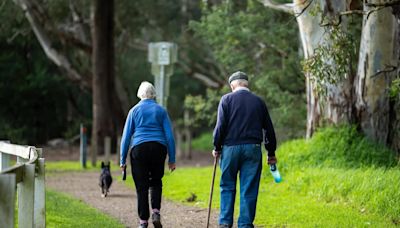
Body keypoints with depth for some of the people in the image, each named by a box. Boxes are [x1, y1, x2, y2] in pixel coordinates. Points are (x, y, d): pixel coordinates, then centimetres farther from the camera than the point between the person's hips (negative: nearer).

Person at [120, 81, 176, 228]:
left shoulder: (134, 110, 7)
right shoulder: (161, 110, 9)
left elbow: (126, 136, 4)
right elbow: (169, 136, 4)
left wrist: (123, 159, 7)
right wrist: (172, 159, 7)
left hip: (139, 149, -1)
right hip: (158, 149, 1)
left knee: (141, 186, 3)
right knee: (156, 182, 18)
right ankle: (155, 211, -2)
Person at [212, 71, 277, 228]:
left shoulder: (227, 99, 1)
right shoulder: (259, 102, 10)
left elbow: (220, 125, -6)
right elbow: (269, 129, 13)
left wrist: (217, 148, 4)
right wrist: (271, 153, 20)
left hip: (230, 147, -1)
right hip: (253, 149, 1)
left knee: (227, 187, 9)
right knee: (249, 190, 3)